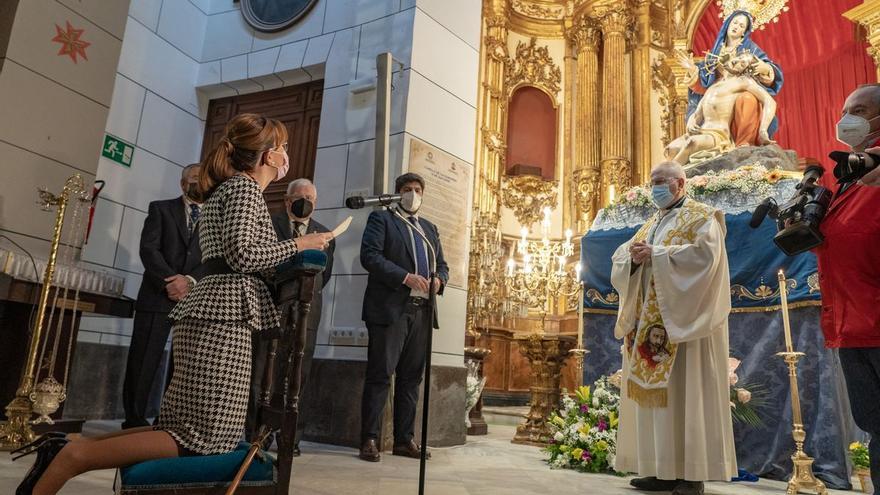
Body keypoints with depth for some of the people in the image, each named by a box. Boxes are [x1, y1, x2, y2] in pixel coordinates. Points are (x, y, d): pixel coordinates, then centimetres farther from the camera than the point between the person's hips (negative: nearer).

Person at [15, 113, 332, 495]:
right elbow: (241, 254, -17)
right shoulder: (245, 187, -4)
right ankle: (70, 457, -9)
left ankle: (64, 449, 8)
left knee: (182, 431, 10)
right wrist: (298, 245, -6)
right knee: (210, 439, -10)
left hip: (210, 312, 10)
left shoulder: (227, 188, 26)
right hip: (222, 316, -10)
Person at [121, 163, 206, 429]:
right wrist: (172, 279, -14)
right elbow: (148, 248, -2)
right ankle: (134, 419, 9)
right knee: (143, 361, -1)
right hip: (157, 296, -1)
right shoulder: (160, 208, 11)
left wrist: (191, 281, -13)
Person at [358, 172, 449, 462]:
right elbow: (369, 255, -8)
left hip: (421, 311, 6)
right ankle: (369, 439, 4)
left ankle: (404, 439, 15)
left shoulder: (430, 228, 24)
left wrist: (438, 280, -1)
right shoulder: (381, 218, 6)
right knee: (380, 375, -3)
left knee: (411, 378, 8)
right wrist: (406, 277, -18)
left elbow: (442, 264, 24)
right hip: (390, 309, -5)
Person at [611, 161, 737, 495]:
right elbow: (619, 258, 12)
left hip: (683, 319, -7)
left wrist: (656, 254, -17)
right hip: (649, 323, 7)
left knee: (685, 391, -6)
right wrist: (633, 258, -10)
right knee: (650, 390, 5)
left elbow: (704, 253, -18)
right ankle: (663, 468, 12)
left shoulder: (701, 217, 0)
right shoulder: (650, 224, 21)